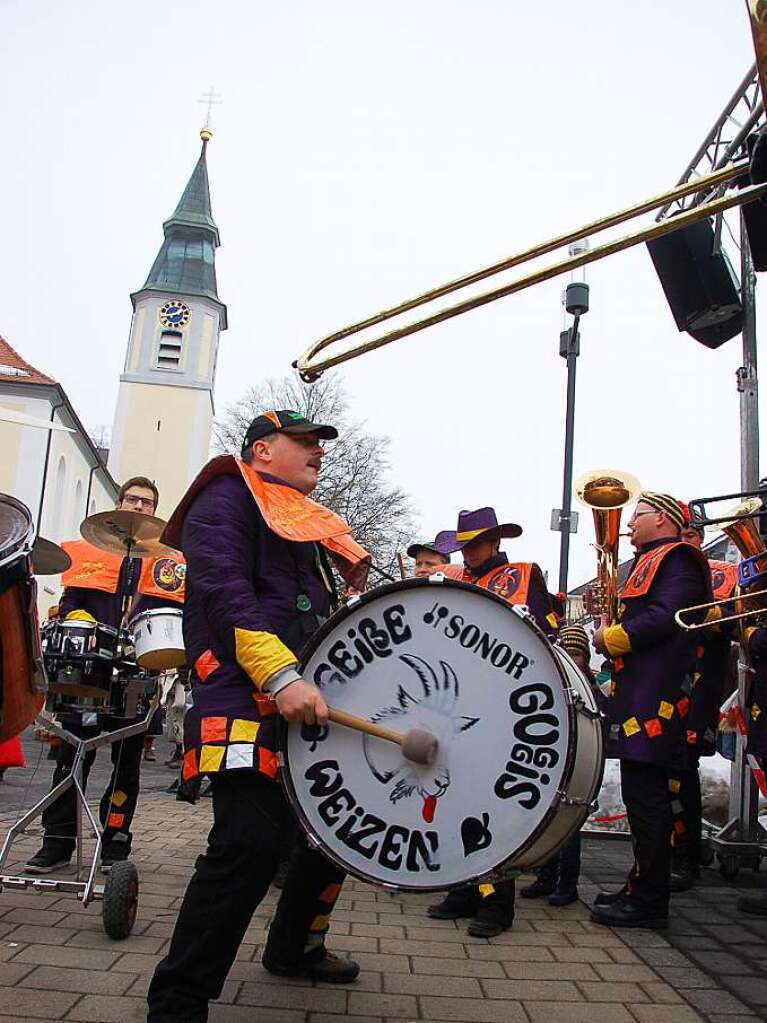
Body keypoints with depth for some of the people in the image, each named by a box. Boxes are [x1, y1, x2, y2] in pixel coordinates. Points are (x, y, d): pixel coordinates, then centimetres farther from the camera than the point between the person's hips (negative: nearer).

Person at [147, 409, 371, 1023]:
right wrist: (282, 677, -27)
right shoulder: (229, 499, -1)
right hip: (249, 705, -10)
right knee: (251, 842, -19)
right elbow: (222, 589, -18)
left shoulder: (308, 525, 27)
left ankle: (294, 949, 36)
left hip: (311, 701, 10)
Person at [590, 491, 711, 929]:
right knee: (644, 794, 14)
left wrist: (610, 639, -11)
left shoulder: (677, 559, -6)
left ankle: (649, 902, -1)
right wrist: (611, 611, 6)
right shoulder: (649, 562, 25)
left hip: (653, 698, -10)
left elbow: (664, 617, -20)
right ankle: (643, 887, 22)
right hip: (640, 694, 10)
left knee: (645, 795, -8)